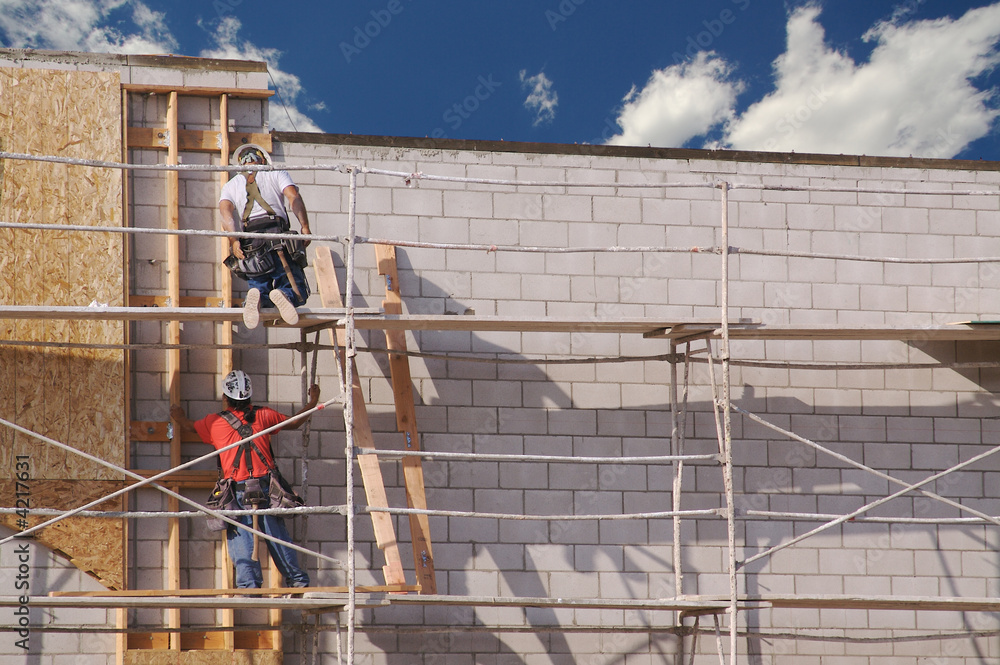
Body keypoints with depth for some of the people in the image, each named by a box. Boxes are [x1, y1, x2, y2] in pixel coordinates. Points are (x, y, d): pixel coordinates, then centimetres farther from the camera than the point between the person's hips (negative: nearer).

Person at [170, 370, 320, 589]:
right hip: (266, 487, 2)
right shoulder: (263, 415, 3)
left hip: (238, 490, -2)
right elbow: (294, 423, 18)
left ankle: (249, 586, -6)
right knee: (278, 536, 10)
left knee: (241, 538, 1)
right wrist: (313, 402, 29)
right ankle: (298, 581, 15)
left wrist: (180, 417, 46)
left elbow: (191, 427, 25)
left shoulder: (215, 422, 3)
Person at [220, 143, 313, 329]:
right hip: (277, 235, -2)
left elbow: (225, 210, 2)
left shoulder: (230, 185, 23)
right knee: (298, 292, 3)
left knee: (259, 287, 14)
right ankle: (284, 294, -34)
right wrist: (305, 227, -10)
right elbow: (293, 197, -2)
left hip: (249, 244, 2)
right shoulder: (276, 173, 18)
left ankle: (257, 296, -24)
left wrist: (235, 240, -9)